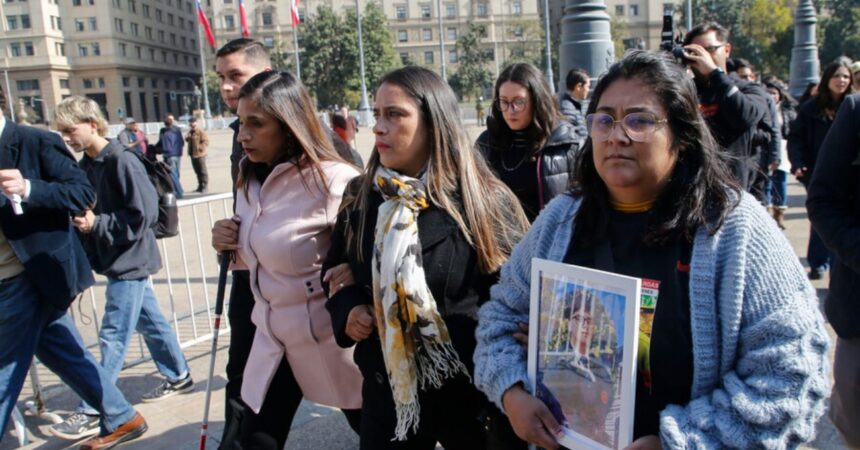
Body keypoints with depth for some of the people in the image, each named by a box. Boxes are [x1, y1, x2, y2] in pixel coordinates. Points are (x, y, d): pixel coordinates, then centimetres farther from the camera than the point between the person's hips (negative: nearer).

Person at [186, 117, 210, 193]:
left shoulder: (201, 132, -10)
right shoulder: (190, 132, 15)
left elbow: (206, 141, -16)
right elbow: (187, 139, 24)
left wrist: (199, 147, -23)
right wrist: (187, 138, 2)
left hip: (200, 154, -8)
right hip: (193, 154, 8)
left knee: (203, 171, -3)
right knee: (197, 171, 14)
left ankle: (205, 186, 2)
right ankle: (200, 186, 22)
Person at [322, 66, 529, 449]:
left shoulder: (484, 201, -11)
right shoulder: (360, 196, 1)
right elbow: (334, 271, 12)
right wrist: (348, 309, -8)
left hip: (472, 388, -3)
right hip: (387, 386, 3)